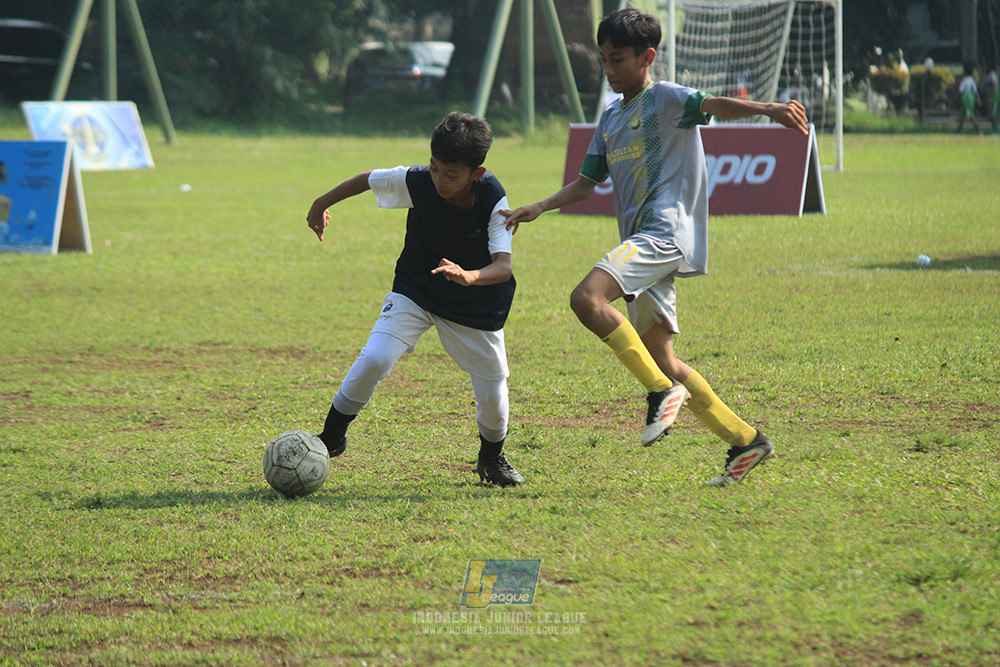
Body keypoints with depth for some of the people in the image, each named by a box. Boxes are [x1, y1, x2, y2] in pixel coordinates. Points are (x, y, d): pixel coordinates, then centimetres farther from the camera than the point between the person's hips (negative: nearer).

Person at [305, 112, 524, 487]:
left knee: (492, 393, -1)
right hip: (414, 293, 1)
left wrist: (471, 276, -57)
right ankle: (331, 438, 0)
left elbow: (504, 266, -35)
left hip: (475, 306, -1)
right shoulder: (416, 182, -21)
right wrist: (321, 206, 12)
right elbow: (367, 180, -2)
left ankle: (492, 459, 31)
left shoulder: (494, 203, -25)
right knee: (373, 360, -20)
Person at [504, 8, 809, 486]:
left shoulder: (663, 99, -3)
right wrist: (538, 208, 11)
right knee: (661, 360, 7)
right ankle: (745, 441, 14)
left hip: (667, 232, -9)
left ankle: (663, 391, -21)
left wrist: (767, 109, -38)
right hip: (642, 241, 9)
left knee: (587, 298, -28)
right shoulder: (610, 118, 21)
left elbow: (713, 105, -20)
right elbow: (586, 183, 25)